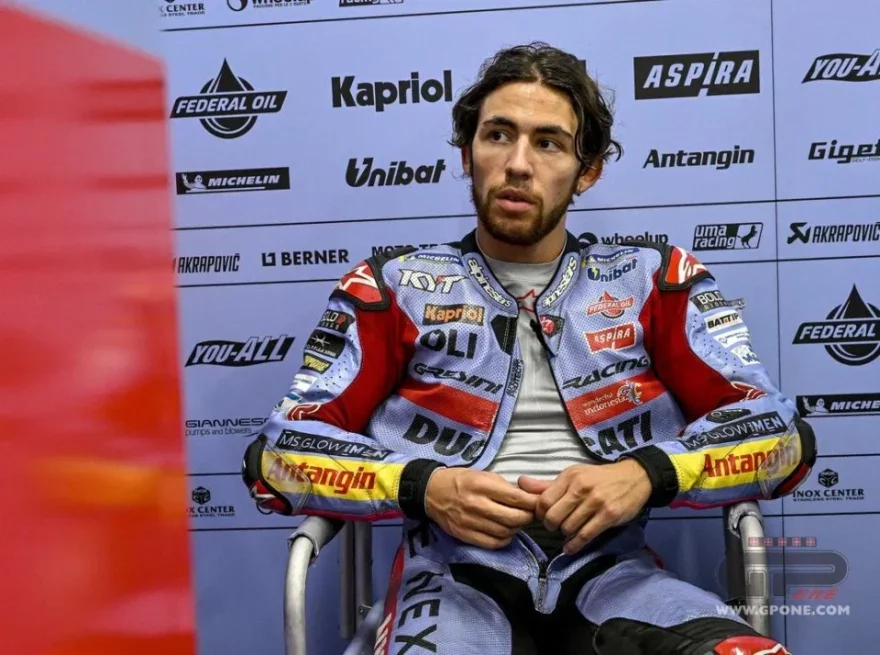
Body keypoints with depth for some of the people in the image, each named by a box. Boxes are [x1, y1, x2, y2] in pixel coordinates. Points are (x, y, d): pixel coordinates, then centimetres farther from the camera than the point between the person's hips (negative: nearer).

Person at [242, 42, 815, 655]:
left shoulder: (652, 279, 12)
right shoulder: (394, 287, 10)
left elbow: (781, 430, 6)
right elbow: (280, 452, 5)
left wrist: (647, 474, -12)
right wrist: (422, 486, -13)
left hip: (609, 571, 1)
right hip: (458, 576, 0)